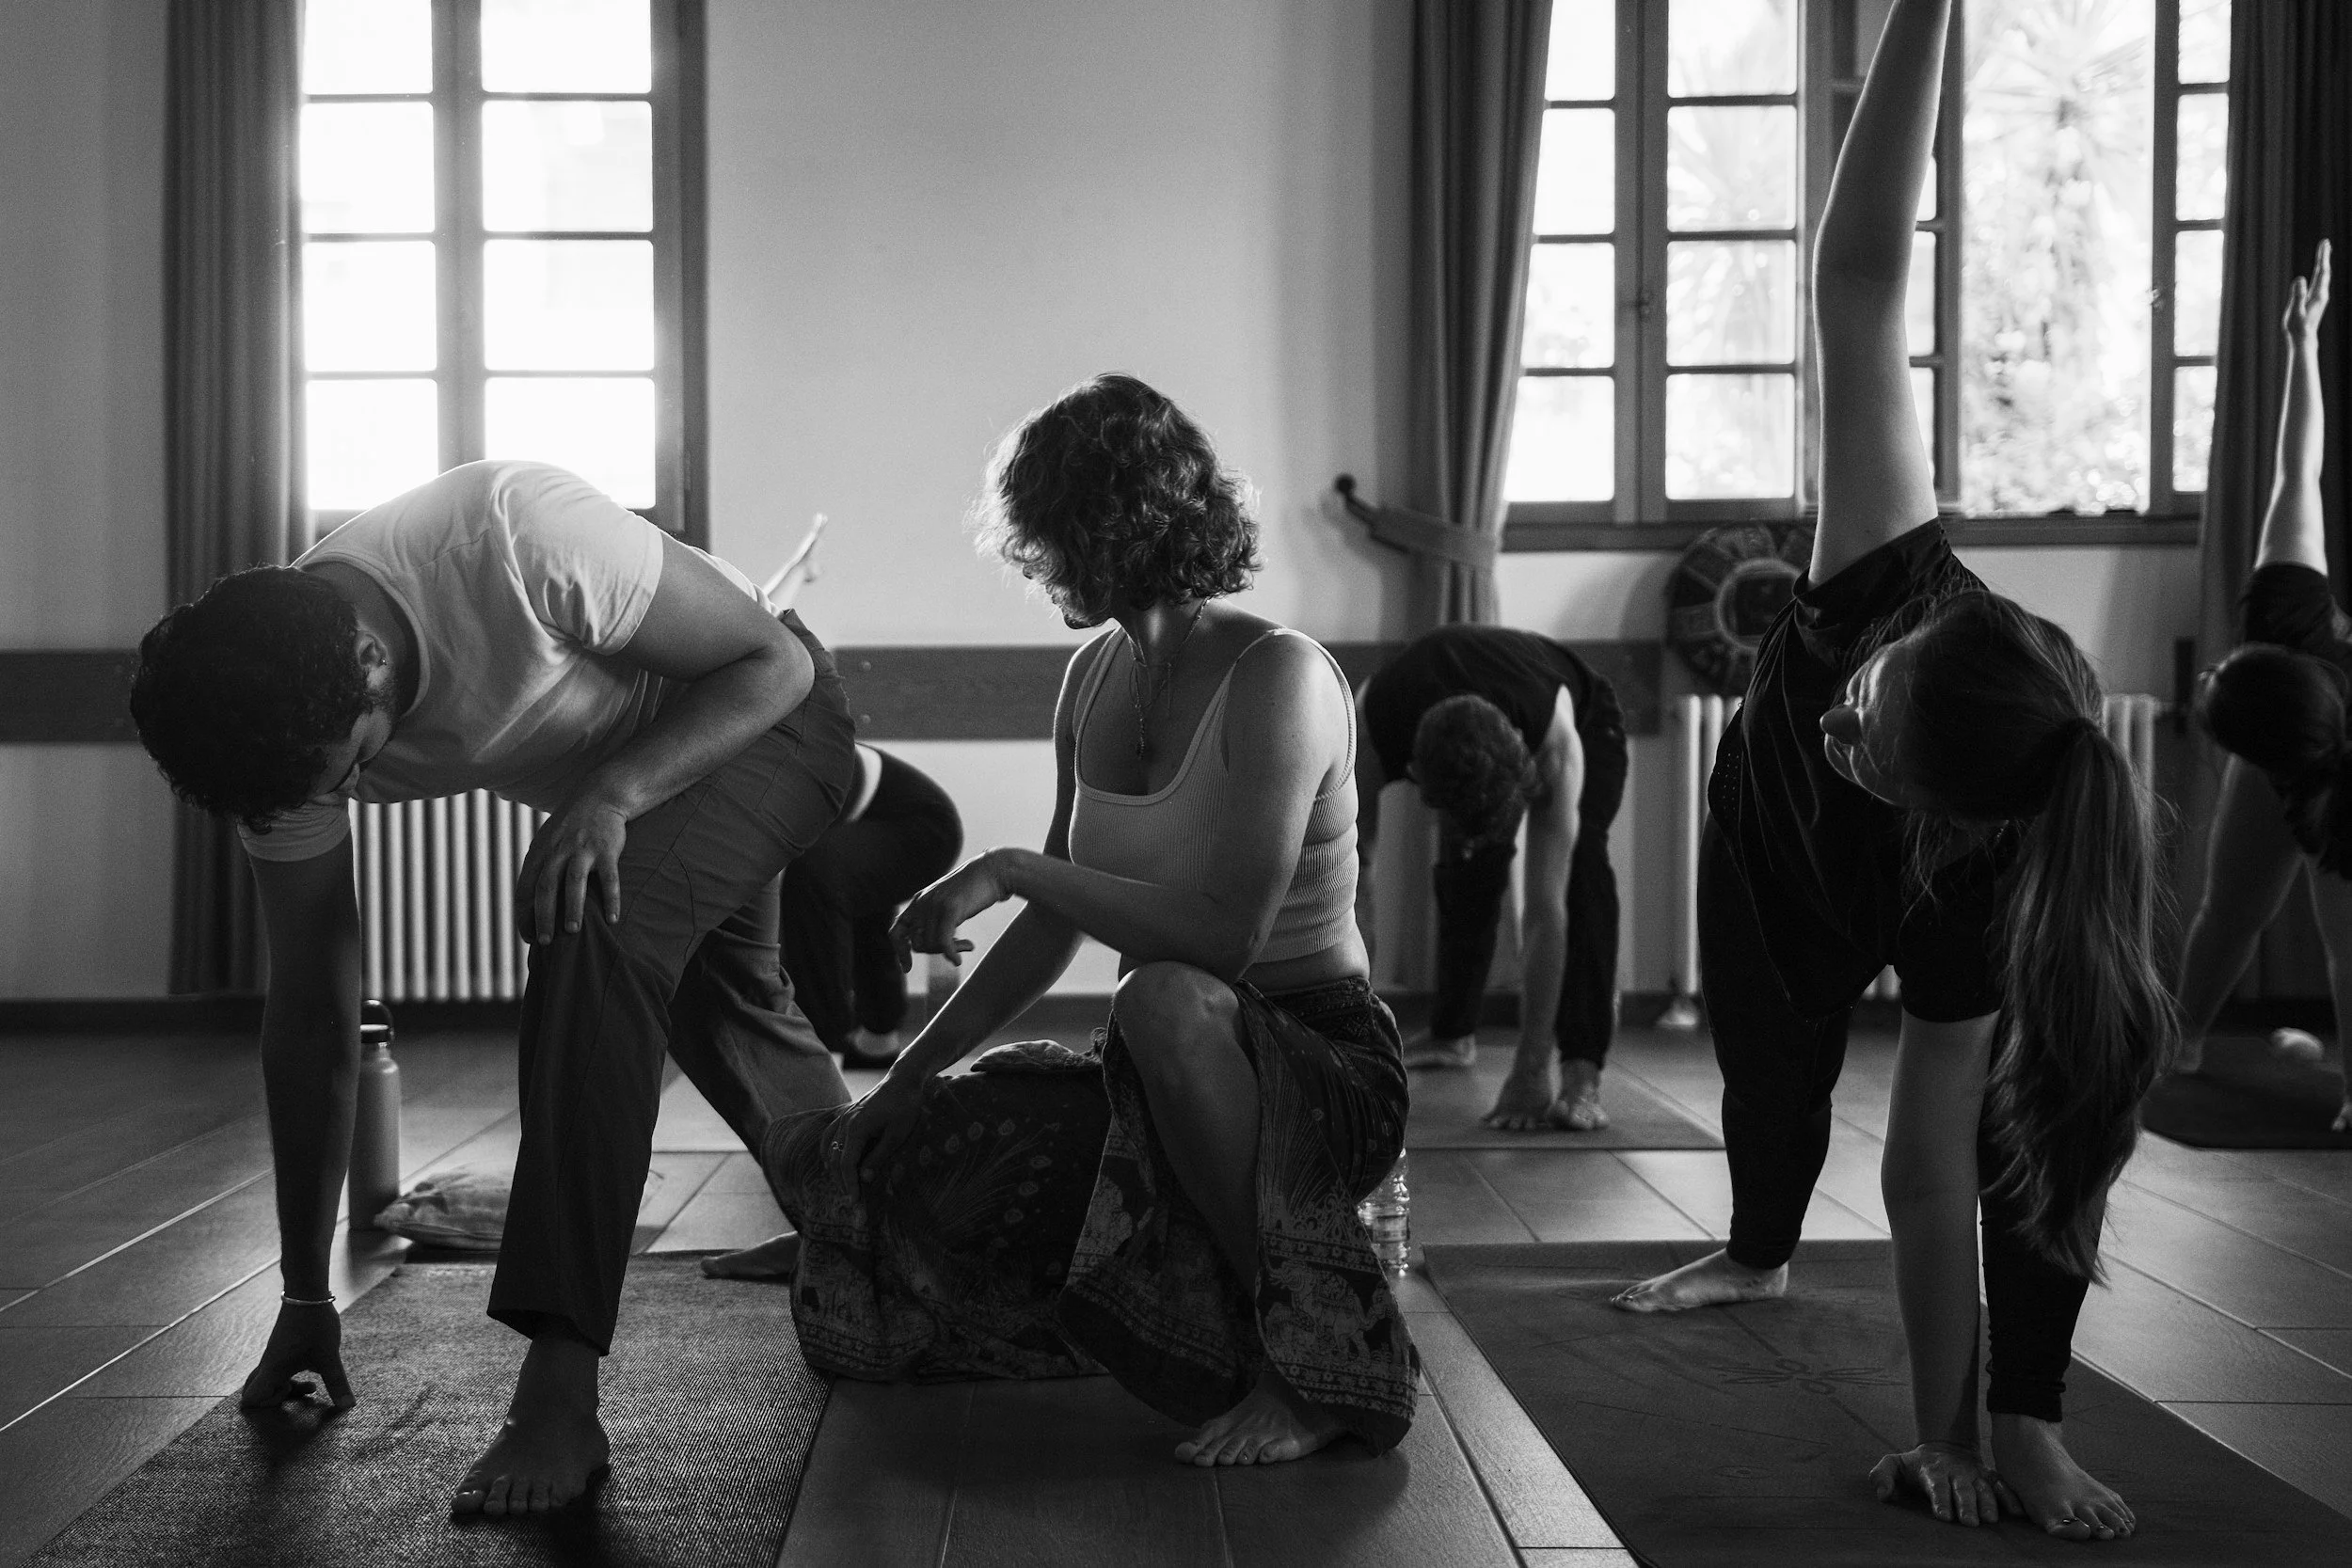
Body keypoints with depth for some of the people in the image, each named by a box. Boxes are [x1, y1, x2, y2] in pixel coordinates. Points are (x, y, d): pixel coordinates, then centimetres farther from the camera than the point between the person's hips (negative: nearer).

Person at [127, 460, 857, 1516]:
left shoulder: (519, 536, -41)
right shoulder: (280, 722, -21)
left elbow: (773, 662, -26)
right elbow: (311, 1014, -13)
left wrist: (612, 794, -42)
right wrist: (306, 1297, -10)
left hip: (762, 717, -7)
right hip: (601, 784, 7)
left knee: (595, 932, -32)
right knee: (712, 1006, 25)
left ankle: (559, 1390, -30)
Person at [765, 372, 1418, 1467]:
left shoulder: (1278, 677, -17)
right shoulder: (1094, 679, 7)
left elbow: (1223, 934, -28)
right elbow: (1056, 929, 13)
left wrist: (1013, 870, -23)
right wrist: (905, 1079, 10)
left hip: (1322, 1068, -7)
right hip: (1162, 1077, 7)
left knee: (1165, 1004, -40)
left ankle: (1320, 1363, -21)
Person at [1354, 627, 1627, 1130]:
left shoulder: (1557, 744, -46)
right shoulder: (1368, 734, -42)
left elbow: (1546, 910, -45)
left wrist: (1531, 1068, -44)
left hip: (1583, 717, -3)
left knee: (1579, 866, -27)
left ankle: (1581, 1073, -30)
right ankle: (1452, 1034, 27)